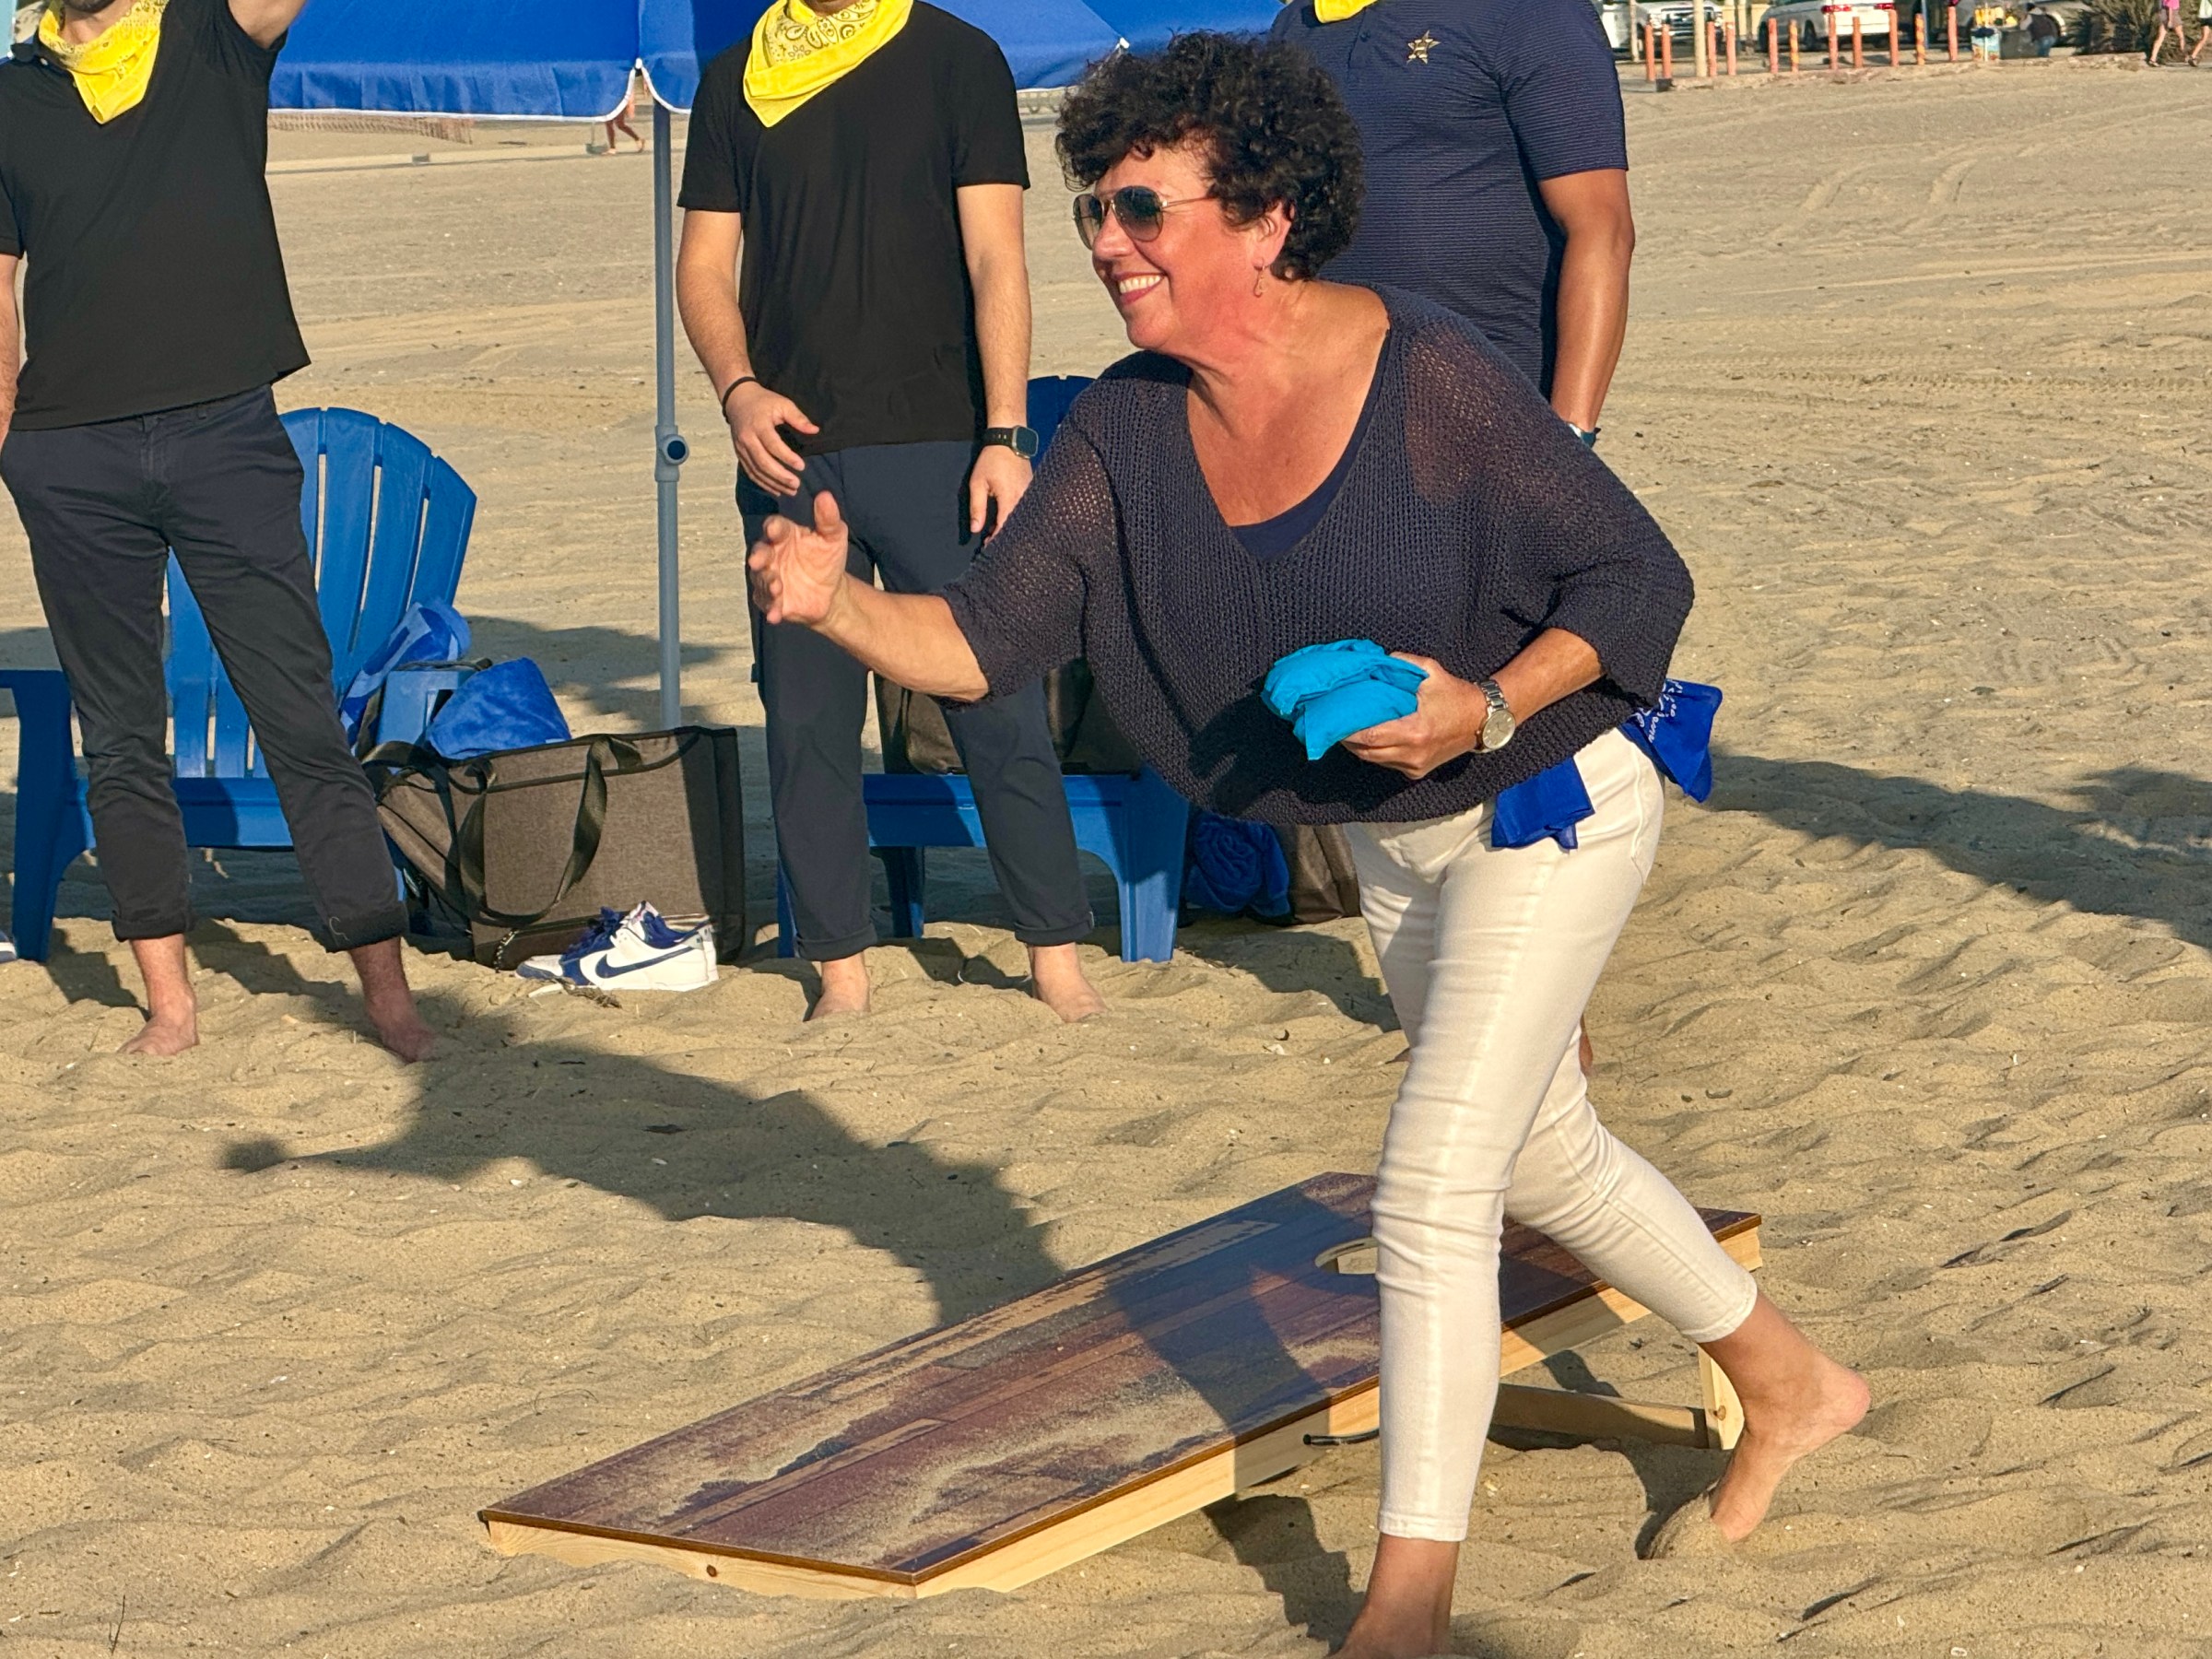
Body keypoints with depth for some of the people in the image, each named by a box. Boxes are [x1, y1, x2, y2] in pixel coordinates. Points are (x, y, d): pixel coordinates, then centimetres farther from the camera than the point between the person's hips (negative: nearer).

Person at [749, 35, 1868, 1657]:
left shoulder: (1435, 380, -28)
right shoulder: (1125, 435, -11)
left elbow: (1640, 580, -19)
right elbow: (984, 640, -14)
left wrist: (1487, 709, -33)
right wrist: (839, 605, -33)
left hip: (1551, 804, -7)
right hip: (1394, 842, 8)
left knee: (1430, 1191, -13)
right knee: (1545, 1158, 23)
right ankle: (1790, 1388, 46)